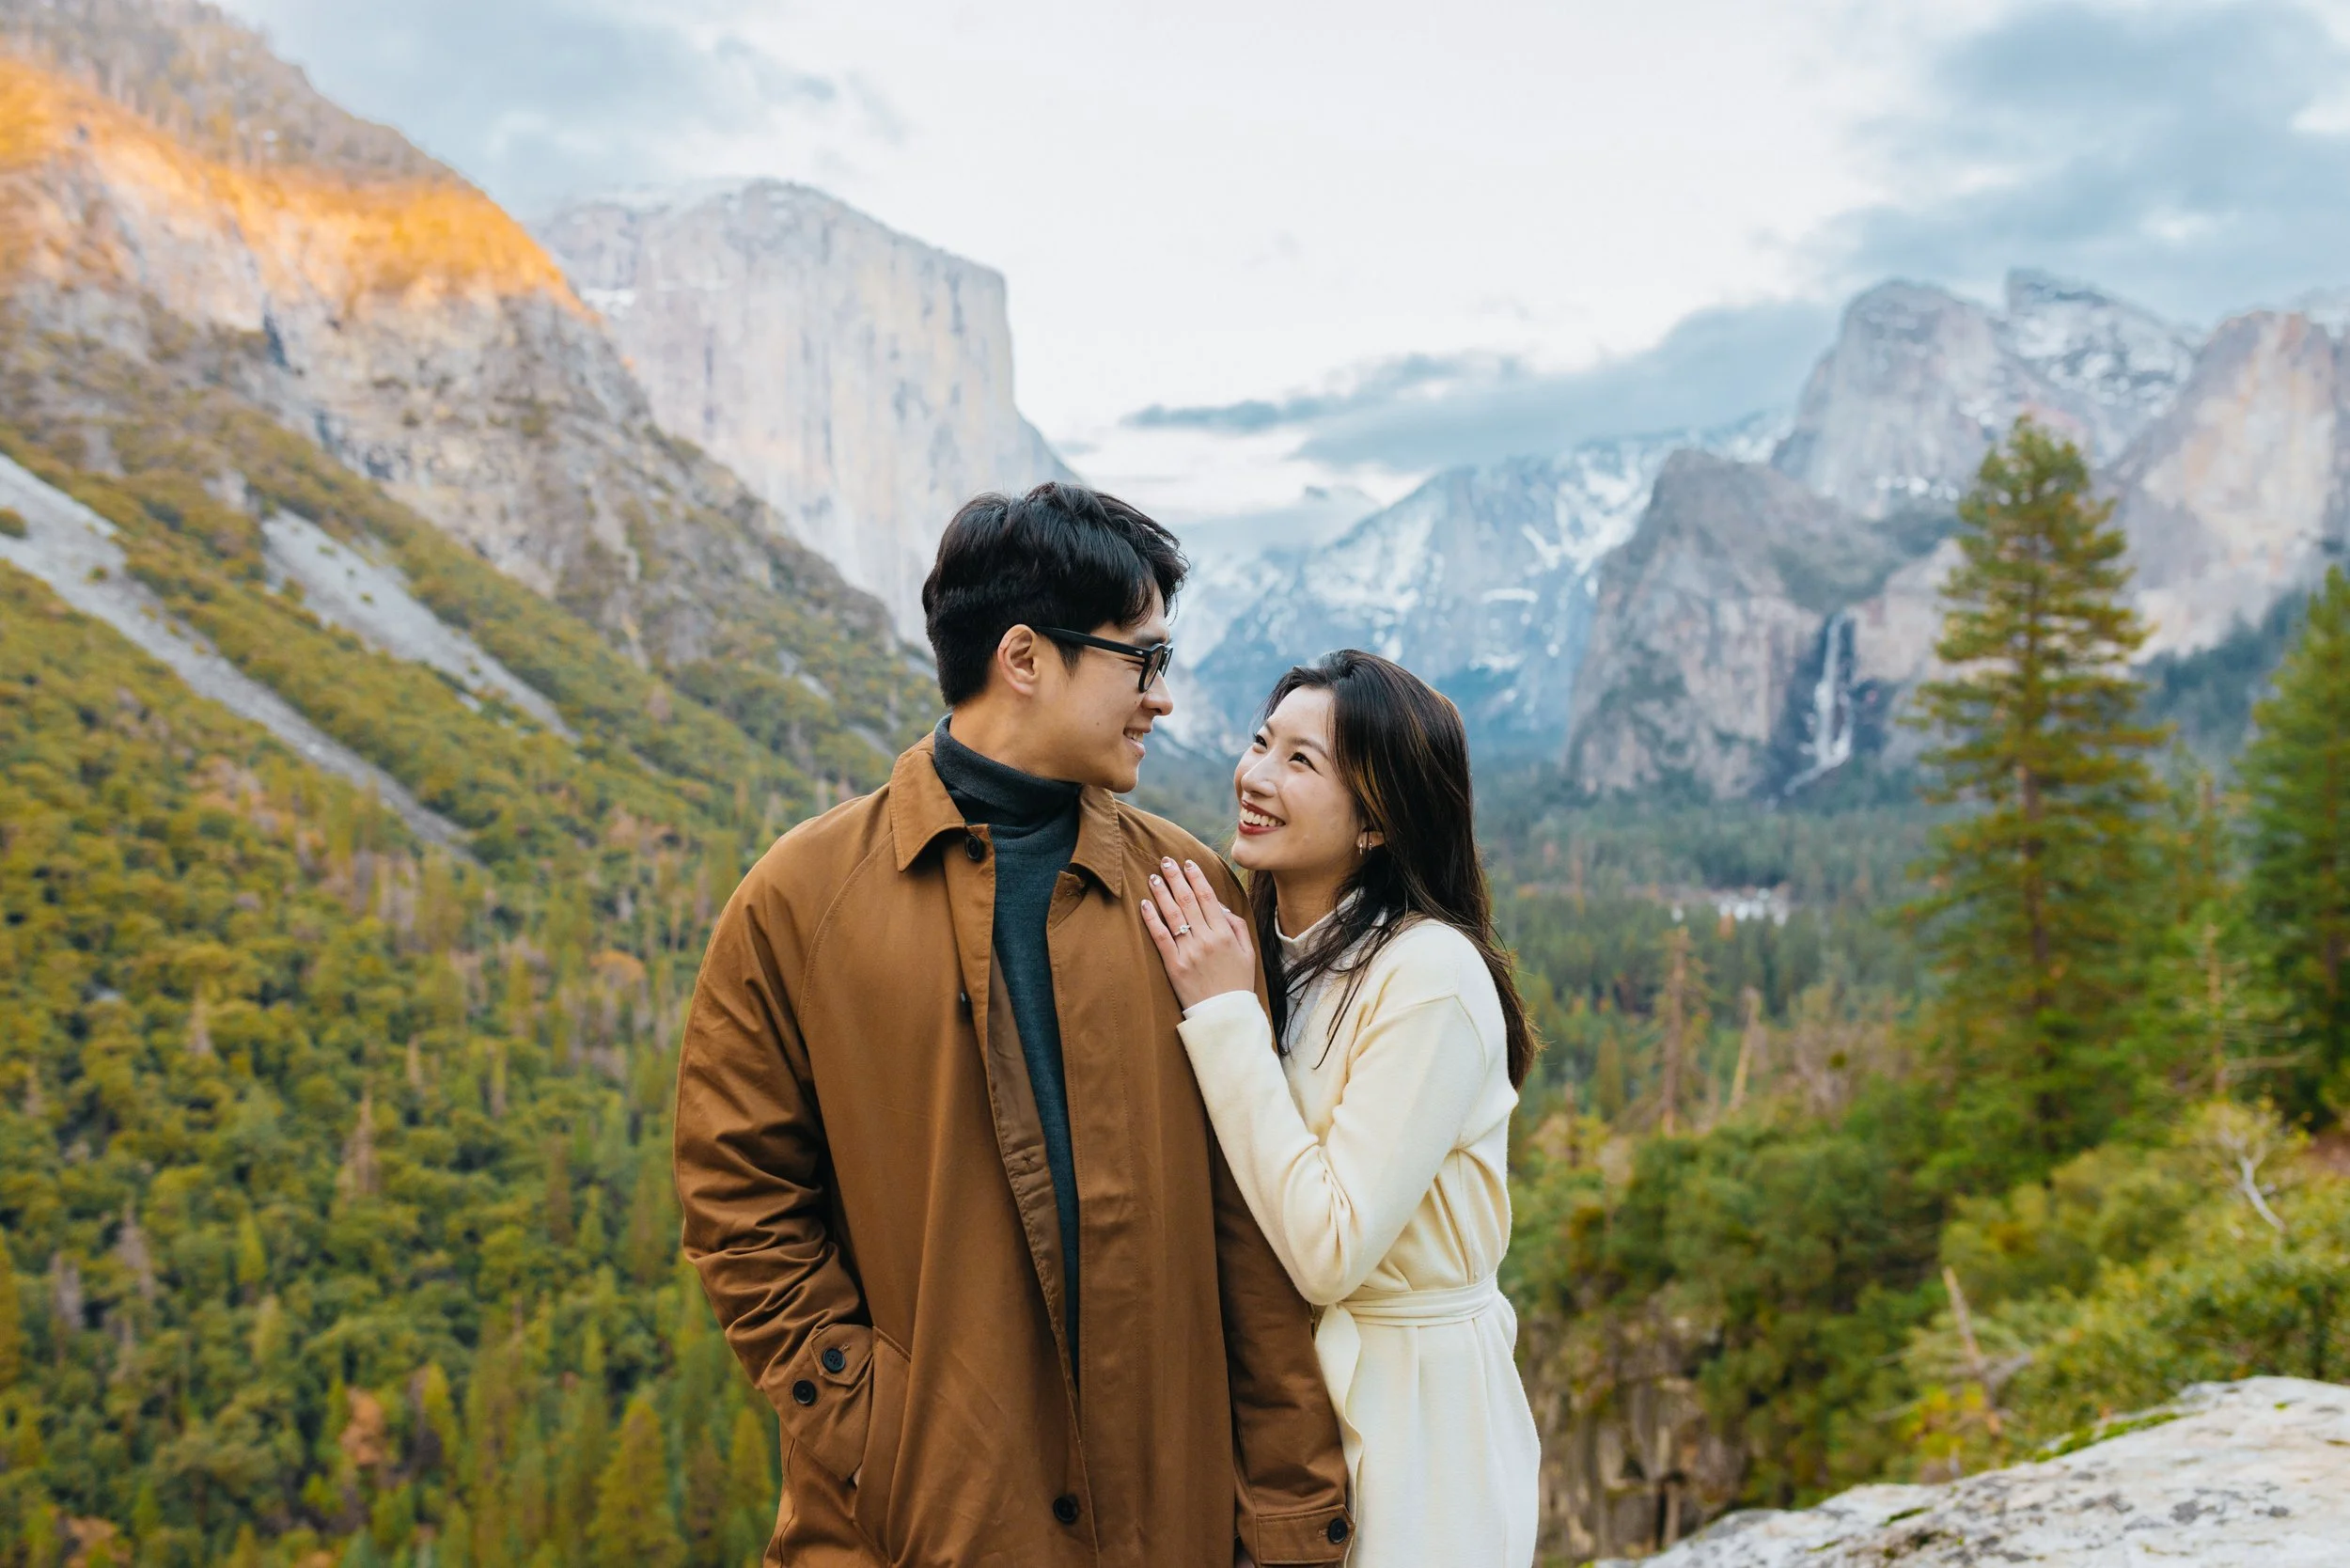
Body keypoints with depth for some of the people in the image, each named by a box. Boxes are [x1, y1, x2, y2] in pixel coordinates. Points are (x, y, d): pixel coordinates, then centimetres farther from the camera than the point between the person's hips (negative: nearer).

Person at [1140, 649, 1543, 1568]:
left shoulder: (1431, 974, -22)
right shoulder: (1256, 949, 1)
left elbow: (1330, 1252, -26)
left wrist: (1223, 1013, -24)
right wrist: (1220, 1005, -7)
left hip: (1407, 1413, -7)